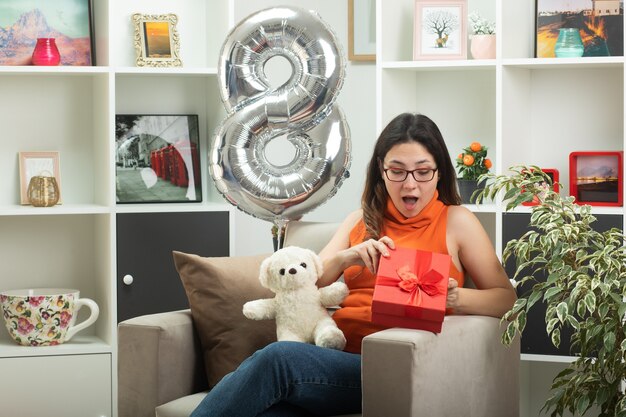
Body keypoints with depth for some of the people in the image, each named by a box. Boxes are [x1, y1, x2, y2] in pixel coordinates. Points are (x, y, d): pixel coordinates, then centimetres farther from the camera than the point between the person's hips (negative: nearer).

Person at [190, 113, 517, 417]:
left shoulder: (456, 221, 10)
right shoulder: (361, 221, 23)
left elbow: (506, 297, 6)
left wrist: (456, 297, -15)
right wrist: (346, 257, -5)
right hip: (337, 353, 4)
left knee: (277, 359, -32)